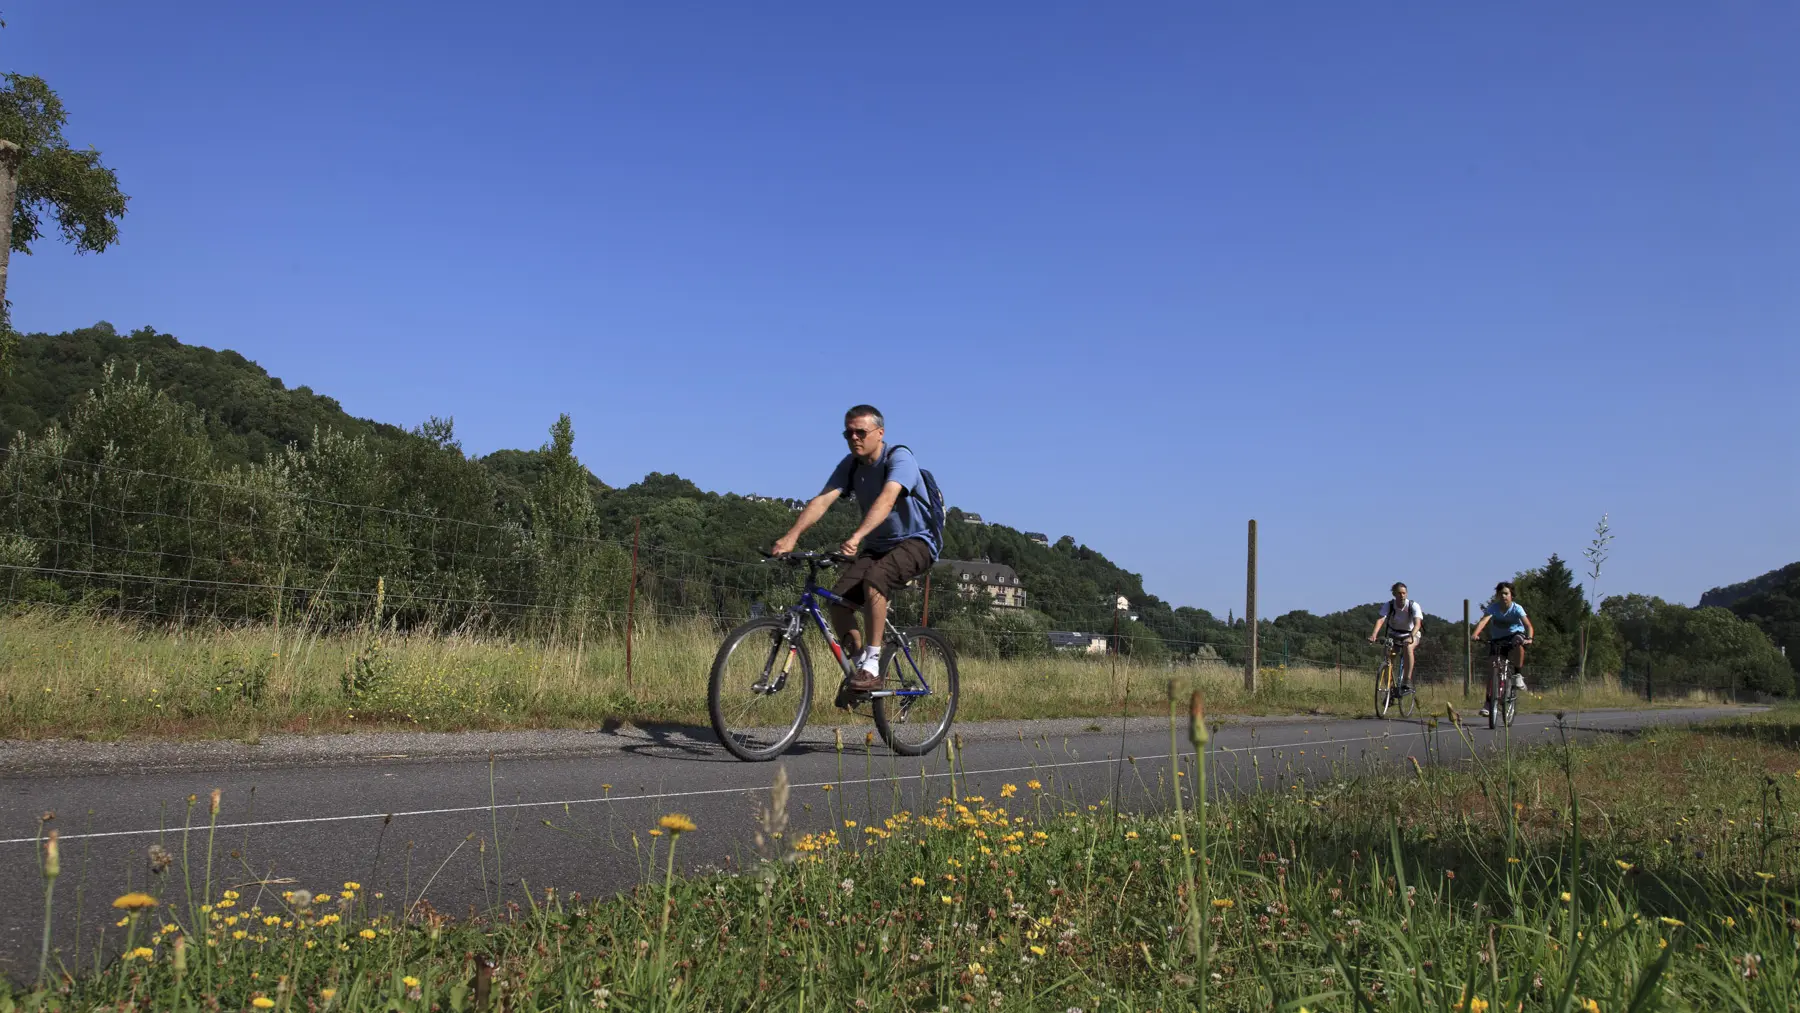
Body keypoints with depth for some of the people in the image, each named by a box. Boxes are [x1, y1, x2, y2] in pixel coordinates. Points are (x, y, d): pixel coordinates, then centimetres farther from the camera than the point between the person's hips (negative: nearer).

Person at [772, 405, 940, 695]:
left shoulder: (899, 458, -19)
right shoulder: (850, 464, -1)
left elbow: (886, 499, -37)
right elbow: (822, 500, -14)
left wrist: (856, 537, -53)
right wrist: (792, 536, -30)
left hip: (916, 541, -6)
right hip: (877, 545, 6)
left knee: (873, 581, -34)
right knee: (838, 601, -14)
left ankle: (872, 667, -25)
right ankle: (860, 663, 5)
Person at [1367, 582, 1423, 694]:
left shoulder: (1413, 605, -23)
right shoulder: (1388, 606, -19)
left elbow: (1417, 623, -37)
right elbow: (1380, 620, -34)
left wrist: (1411, 636, -57)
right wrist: (1374, 634, -53)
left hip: (1411, 634, -2)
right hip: (1394, 634, 2)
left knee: (1408, 647, -36)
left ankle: (1407, 682, -35)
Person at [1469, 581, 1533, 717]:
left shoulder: (1517, 608, -17)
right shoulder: (1492, 608, -15)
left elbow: (1528, 625, -28)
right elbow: (1484, 620, -32)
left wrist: (1529, 638, -50)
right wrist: (1475, 634, -51)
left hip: (1515, 635, -2)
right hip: (1497, 639, 2)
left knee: (1518, 642, -39)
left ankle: (1518, 675, -23)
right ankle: (1489, 703, 1)